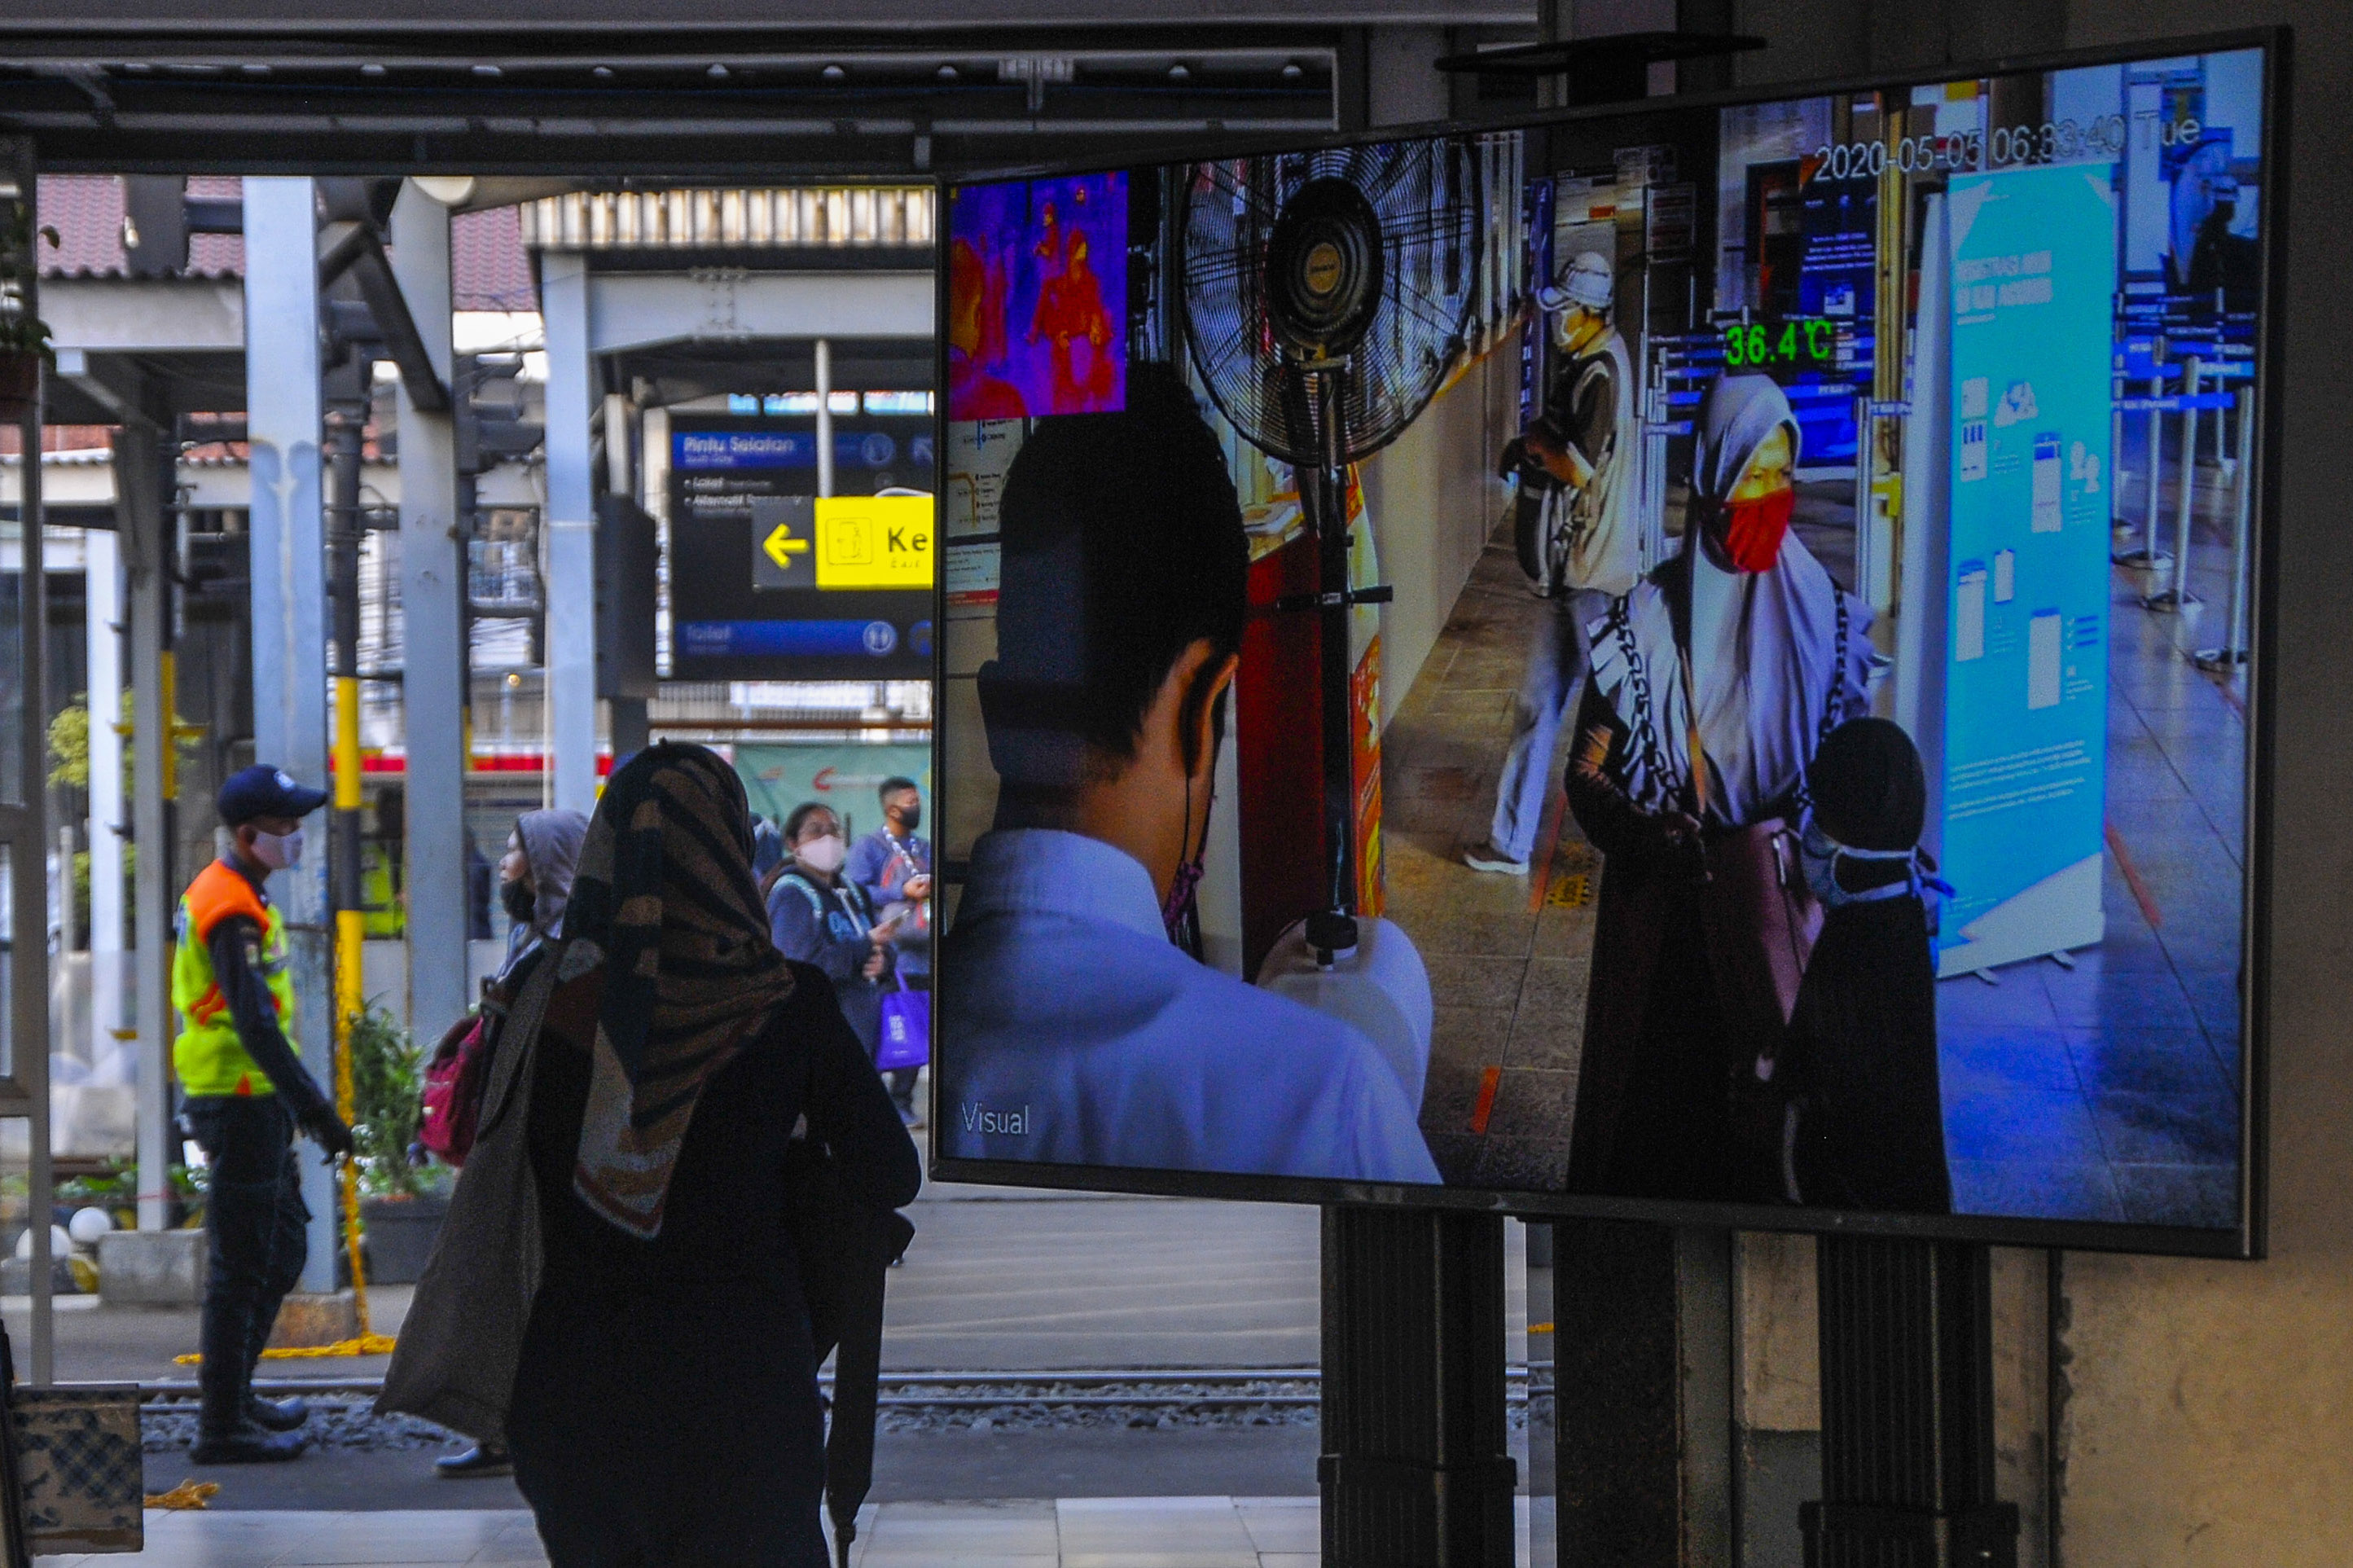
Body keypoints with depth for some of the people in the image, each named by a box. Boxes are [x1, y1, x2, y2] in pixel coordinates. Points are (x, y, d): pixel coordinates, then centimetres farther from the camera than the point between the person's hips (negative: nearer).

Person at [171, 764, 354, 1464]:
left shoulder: (225, 892, 15)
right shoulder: (232, 910, -19)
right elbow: (255, 1025, -26)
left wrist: (302, 1100, 25)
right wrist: (316, 1110, -26)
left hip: (250, 1101, 10)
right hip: (240, 1106, -10)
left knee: (284, 1248, 18)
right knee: (242, 1264, -4)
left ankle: (234, 1392, 27)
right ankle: (222, 1426, 1)